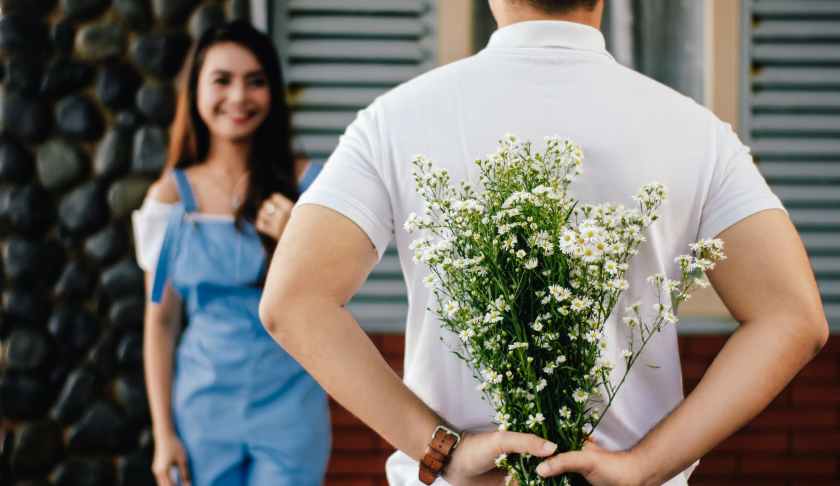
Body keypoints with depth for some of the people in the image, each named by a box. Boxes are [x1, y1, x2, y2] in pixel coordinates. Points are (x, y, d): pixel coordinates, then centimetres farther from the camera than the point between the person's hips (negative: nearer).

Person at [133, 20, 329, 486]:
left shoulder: (302, 184, -1)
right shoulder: (171, 196, -1)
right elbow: (161, 323, 2)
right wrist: (163, 433, -1)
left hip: (289, 404, 0)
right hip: (204, 406, 1)